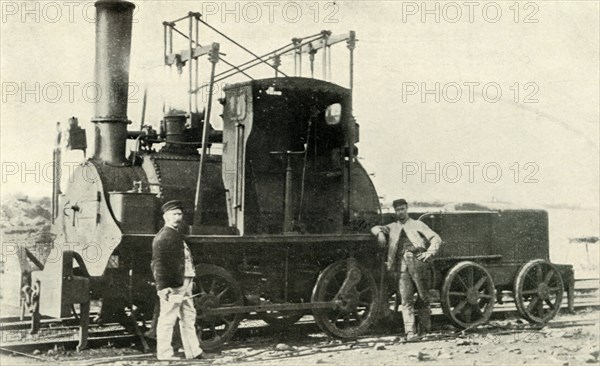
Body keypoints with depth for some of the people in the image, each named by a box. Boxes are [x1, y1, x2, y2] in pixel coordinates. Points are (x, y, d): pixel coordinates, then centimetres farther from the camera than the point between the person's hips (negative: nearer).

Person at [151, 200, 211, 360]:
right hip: (171, 287, -10)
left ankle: (193, 351, 24)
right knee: (167, 320, -2)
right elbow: (157, 263, -18)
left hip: (184, 285, 10)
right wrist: (162, 286, -24)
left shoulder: (178, 235, 19)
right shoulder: (162, 237, -11)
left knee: (189, 318, 15)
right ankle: (164, 354, 6)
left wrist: (190, 280, 23)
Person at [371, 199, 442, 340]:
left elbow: (436, 238, 10)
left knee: (423, 297, -1)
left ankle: (425, 330, 8)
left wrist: (430, 252, -8)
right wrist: (380, 233, -4)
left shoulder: (417, 224, 18)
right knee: (406, 298, -9)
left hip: (418, 261, -1)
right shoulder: (392, 227, 27)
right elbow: (375, 228, 20)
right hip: (401, 263, 1)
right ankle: (410, 331, -13)